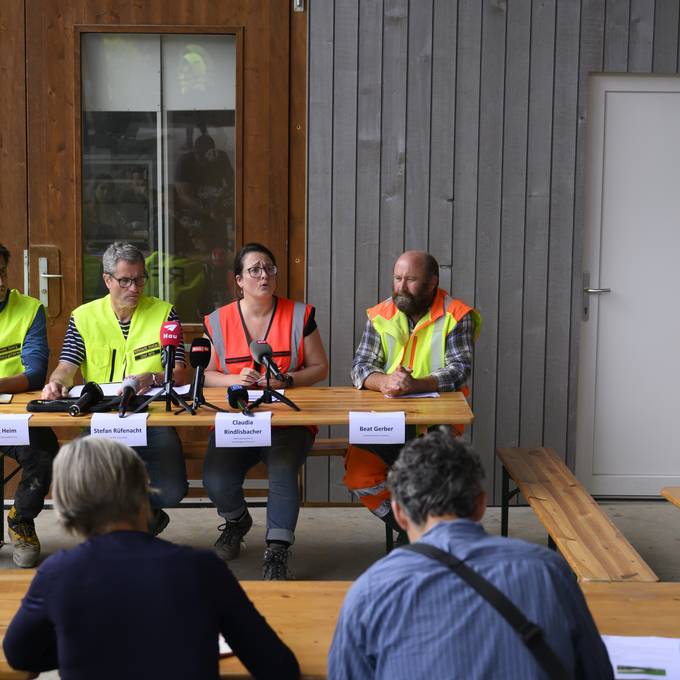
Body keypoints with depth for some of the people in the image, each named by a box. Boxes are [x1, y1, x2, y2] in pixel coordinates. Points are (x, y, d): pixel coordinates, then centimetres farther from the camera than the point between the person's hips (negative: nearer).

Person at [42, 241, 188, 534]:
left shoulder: (164, 313, 4)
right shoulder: (83, 317, 8)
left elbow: (179, 372, -1)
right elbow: (67, 367, 3)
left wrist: (152, 378, -23)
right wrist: (56, 382, -21)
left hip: (152, 419, -1)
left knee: (171, 491, -20)